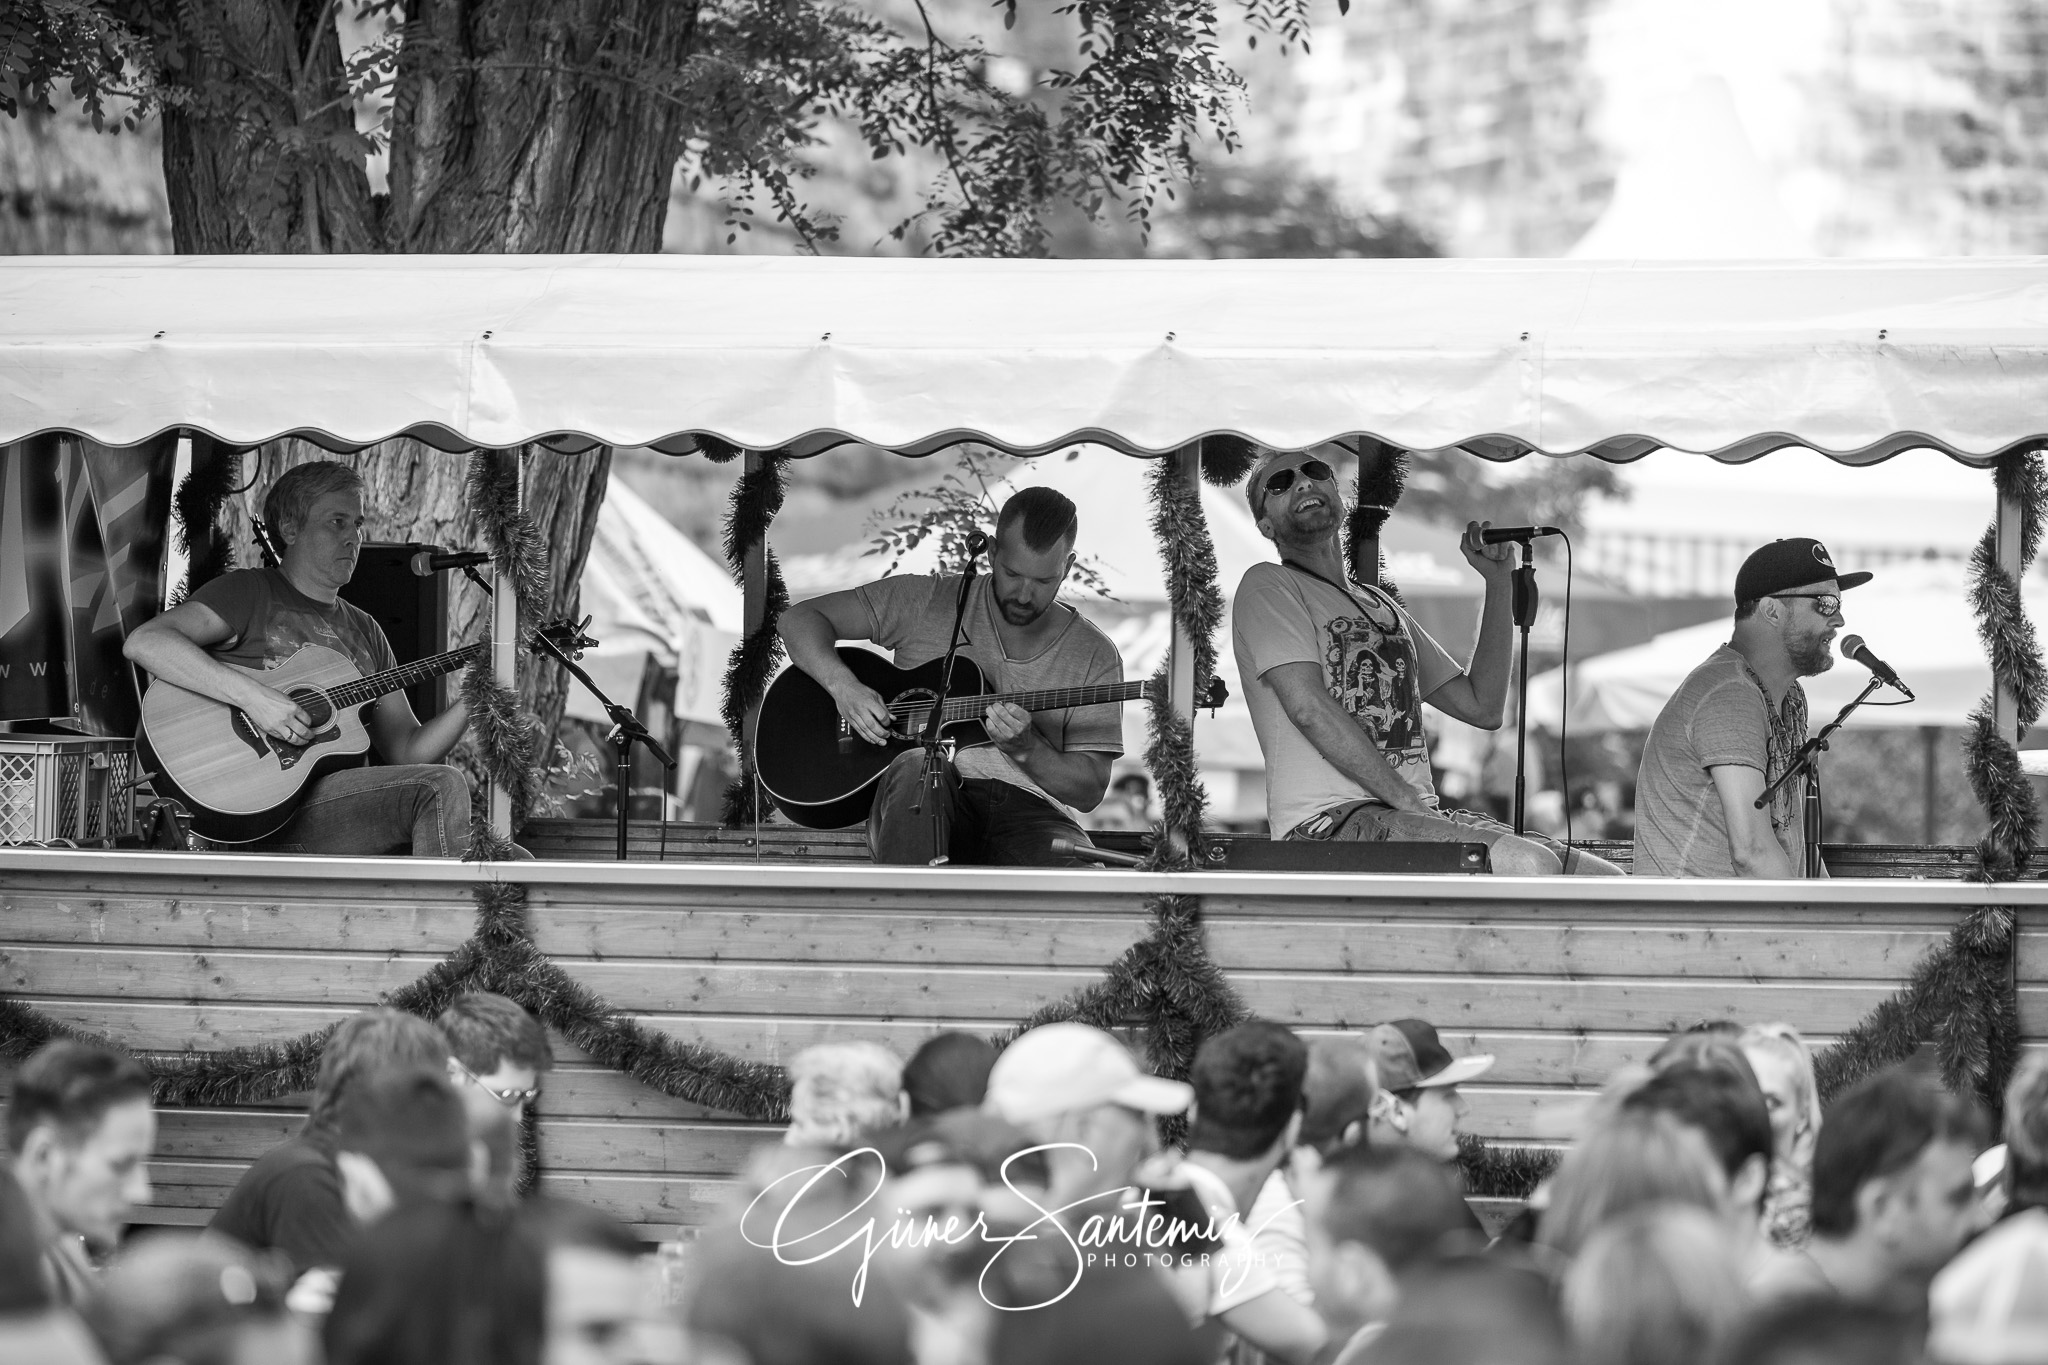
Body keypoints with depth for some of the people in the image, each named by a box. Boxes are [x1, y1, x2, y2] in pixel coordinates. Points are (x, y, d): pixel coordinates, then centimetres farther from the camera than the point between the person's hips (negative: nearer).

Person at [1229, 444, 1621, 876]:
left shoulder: (1380, 606, 28)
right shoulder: (1266, 587, 4)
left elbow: (1482, 707, 23)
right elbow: (1308, 706, -12)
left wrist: (1498, 581, 18)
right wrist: (1407, 799, -17)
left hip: (1418, 813, 8)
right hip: (1327, 822, -8)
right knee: (1527, 865, -32)